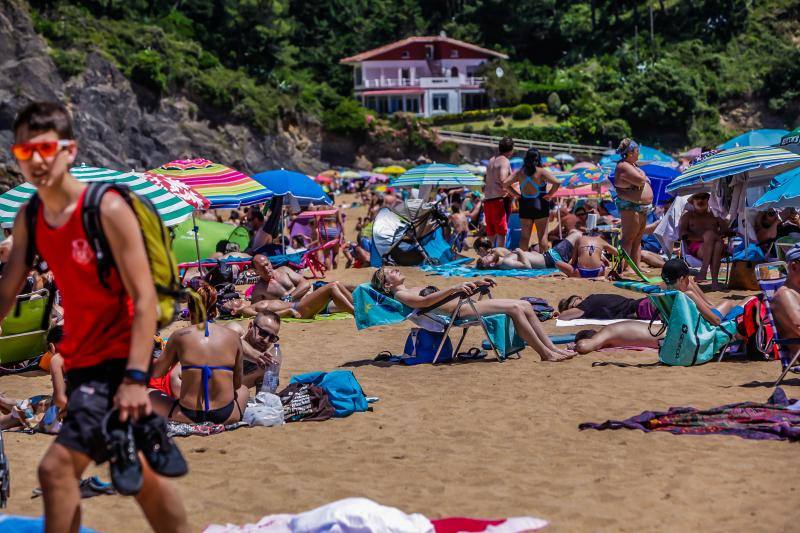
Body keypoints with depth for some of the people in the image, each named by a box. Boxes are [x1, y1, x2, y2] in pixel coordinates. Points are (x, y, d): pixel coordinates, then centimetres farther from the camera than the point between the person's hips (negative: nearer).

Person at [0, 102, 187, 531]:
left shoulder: (107, 209, -16)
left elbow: (144, 297, -19)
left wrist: (135, 378, -26)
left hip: (117, 358, -8)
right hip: (80, 362, 8)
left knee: (56, 468, -17)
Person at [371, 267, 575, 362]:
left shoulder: (415, 289, 28)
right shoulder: (400, 295, -1)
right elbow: (425, 302, -19)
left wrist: (474, 284, 25)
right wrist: (453, 289, -29)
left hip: (465, 305, 10)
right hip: (458, 312, -10)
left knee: (525, 306, -1)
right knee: (515, 308, -21)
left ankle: (551, 348, -1)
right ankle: (546, 353, -16)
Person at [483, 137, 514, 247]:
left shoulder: (491, 160, 17)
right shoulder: (505, 161, -9)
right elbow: (503, 181, -21)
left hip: (487, 199, 8)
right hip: (499, 198, -8)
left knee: (490, 232, 12)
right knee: (501, 231, -6)